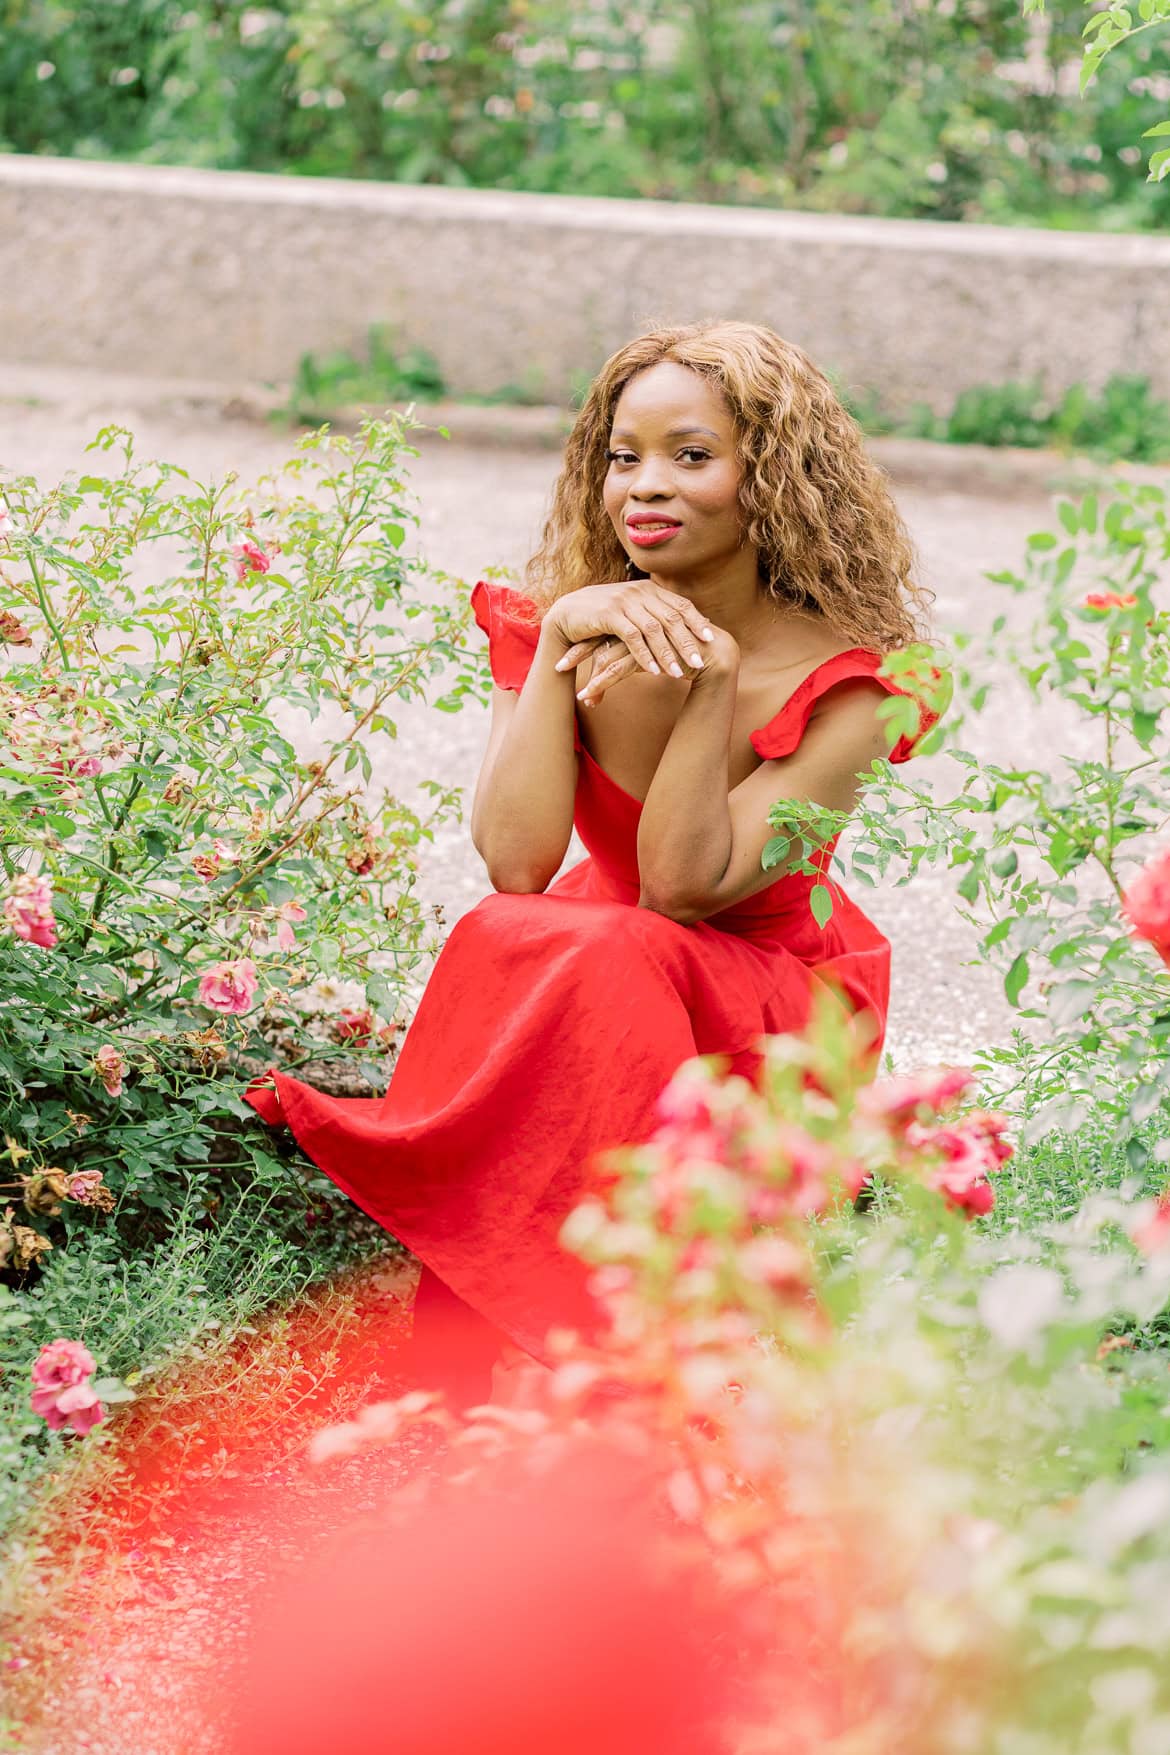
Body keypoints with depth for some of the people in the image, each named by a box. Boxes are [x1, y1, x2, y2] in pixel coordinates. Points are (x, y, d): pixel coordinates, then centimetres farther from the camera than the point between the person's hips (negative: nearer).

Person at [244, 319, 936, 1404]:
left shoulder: (845, 685, -15)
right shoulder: (559, 626, -5)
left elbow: (684, 887, -23)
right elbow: (514, 864, -20)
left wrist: (708, 683, -28)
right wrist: (562, 644, -25)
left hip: (772, 1003, -3)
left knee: (611, 961, -35)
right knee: (507, 946, -33)